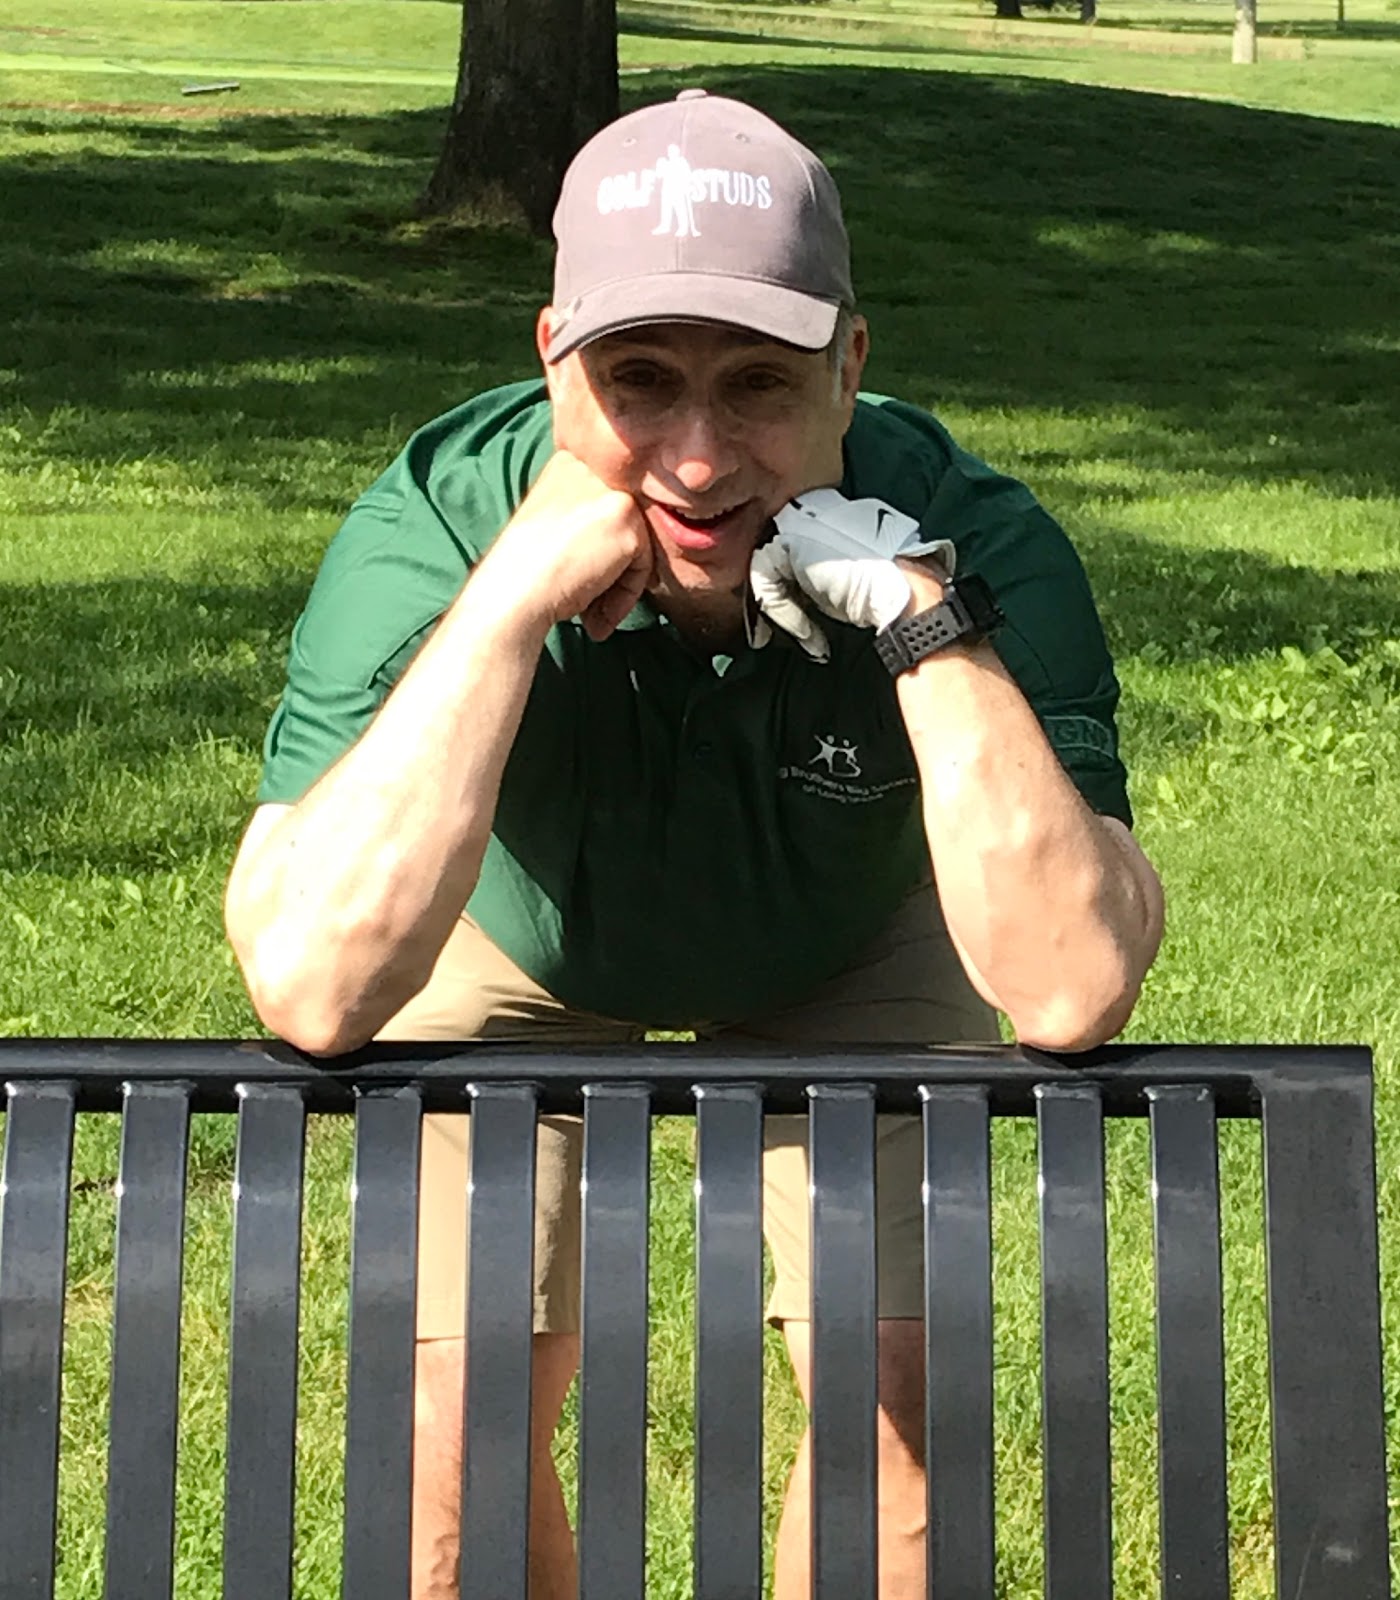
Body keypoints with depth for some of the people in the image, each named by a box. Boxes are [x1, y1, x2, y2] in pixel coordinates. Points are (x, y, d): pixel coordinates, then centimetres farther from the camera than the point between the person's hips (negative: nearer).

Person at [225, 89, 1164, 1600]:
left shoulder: (968, 537, -34)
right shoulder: (431, 526, -35)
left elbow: (1070, 991, -42)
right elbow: (314, 988, -47)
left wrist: (929, 622, -49)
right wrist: (514, 593, -51)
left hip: (847, 952, 1)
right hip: (517, 954, 0)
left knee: (899, 1391, -8)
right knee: (457, 1421, -7)